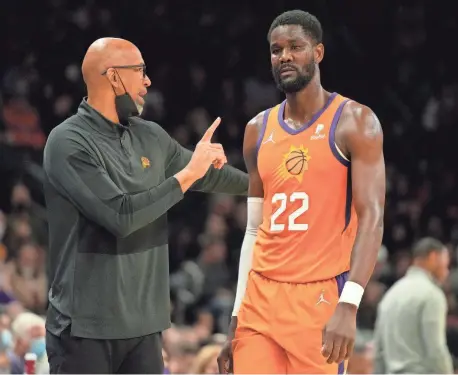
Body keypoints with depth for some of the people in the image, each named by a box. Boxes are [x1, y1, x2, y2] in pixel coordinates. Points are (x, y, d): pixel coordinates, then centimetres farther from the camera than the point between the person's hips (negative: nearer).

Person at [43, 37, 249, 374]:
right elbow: (121, 215, -21)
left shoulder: (151, 138, 10)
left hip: (143, 324, 7)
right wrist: (187, 174, -14)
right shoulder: (68, 142, -12)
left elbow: (209, 175, 28)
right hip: (85, 327, -7)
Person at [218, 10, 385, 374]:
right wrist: (235, 318, 12)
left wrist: (348, 305, -24)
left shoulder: (354, 122, -4)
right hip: (261, 295, 5)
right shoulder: (259, 130, 13)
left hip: (320, 296, -5)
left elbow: (371, 220, -12)